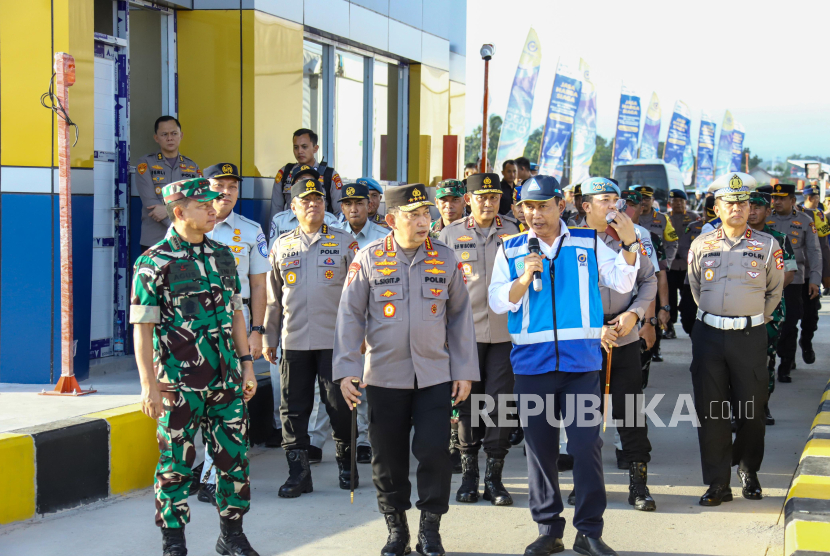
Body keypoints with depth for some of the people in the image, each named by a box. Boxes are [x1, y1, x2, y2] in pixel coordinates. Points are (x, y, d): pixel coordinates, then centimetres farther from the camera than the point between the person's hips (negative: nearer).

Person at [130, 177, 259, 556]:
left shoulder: (222, 256, 10)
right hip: (179, 386, -5)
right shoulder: (154, 263, -7)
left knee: (234, 458, 8)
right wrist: (149, 384, -13)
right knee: (176, 465, 4)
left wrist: (246, 364, 12)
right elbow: (142, 327, -8)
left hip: (226, 382, 5)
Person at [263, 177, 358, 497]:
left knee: (340, 406, 2)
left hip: (336, 340, -2)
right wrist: (269, 339, 13)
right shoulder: (282, 246, 12)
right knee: (293, 409, 3)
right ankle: (298, 473, 10)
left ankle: (346, 466, 19)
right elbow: (273, 297, 15)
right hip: (294, 341, 2)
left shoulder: (345, 243, 5)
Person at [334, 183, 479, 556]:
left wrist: (465, 371, 5)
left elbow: (460, 316, 8)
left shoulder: (445, 258, 5)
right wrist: (346, 370, -5)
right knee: (388, 457, 6)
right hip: (384, 378, 0)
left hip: (435, 377, 1)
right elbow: (350, 315, 1)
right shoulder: (369, 259, 0)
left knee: (434, 451, -6)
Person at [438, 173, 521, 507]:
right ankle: (468, 476, 14)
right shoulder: (450, 234, 6)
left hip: (504, 332, 0)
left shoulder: (512, 231, 7)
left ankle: (494, 478, 8)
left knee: (499, 402, -2)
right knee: (467, 402, 3)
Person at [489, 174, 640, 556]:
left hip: (581, 362, -1)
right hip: (531, 363, 1)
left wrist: (629, 244, -10)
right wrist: (525, 277, -13)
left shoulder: (588, 243, 6)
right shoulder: (511, 250, 6)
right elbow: (497, 302, 3)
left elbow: (622, 282, 5)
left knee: (587, 445, -4)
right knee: (539, 447, 6)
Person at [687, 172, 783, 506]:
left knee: (751, 409, 4)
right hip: (709, 335, 1)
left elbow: (774, 292, 13)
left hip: (749, 337, -1)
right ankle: (718, 484, 8)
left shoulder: (767, 246, 2)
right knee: (710, 410, 1)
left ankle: (748, 472, 26)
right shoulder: (701, 245, 5)